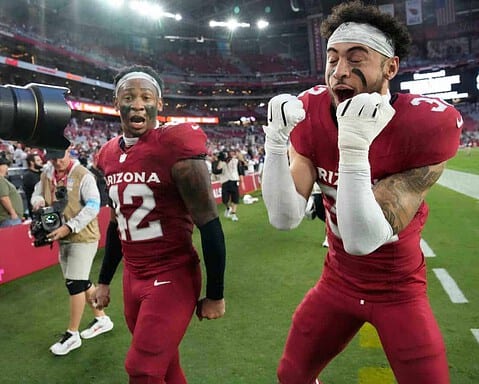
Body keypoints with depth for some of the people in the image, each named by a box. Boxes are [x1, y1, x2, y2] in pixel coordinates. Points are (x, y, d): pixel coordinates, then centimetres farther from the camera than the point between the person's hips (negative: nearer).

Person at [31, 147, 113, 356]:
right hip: (62, 238, 7)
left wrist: (69, 227, -27)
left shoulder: (83, 175, -15)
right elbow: (36, 194, 17)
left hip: (83, 237, -7)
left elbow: (93, 207, -19)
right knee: (81, 282, 16)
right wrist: (39, 201, -8)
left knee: (75, 283, -4)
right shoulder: (46, 174, 6)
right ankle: (102, 319, 33)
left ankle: (72, 334, 11)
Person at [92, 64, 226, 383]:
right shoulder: (110, 155, 5)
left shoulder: (176, 147, -16)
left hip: (173, 277, -6)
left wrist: (215, 295, -11)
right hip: (133, 278, 7)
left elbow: (209, 226, -14)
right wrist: (104, 281, 21)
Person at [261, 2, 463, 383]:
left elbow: (362, 240, -30)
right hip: (338, 282, 3)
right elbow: (286, 218, -20)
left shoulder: (424, 126, -24)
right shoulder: (311, 116, -13)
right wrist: (276, 139, -31)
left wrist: (353, 149, -40)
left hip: (398, 290, -3)